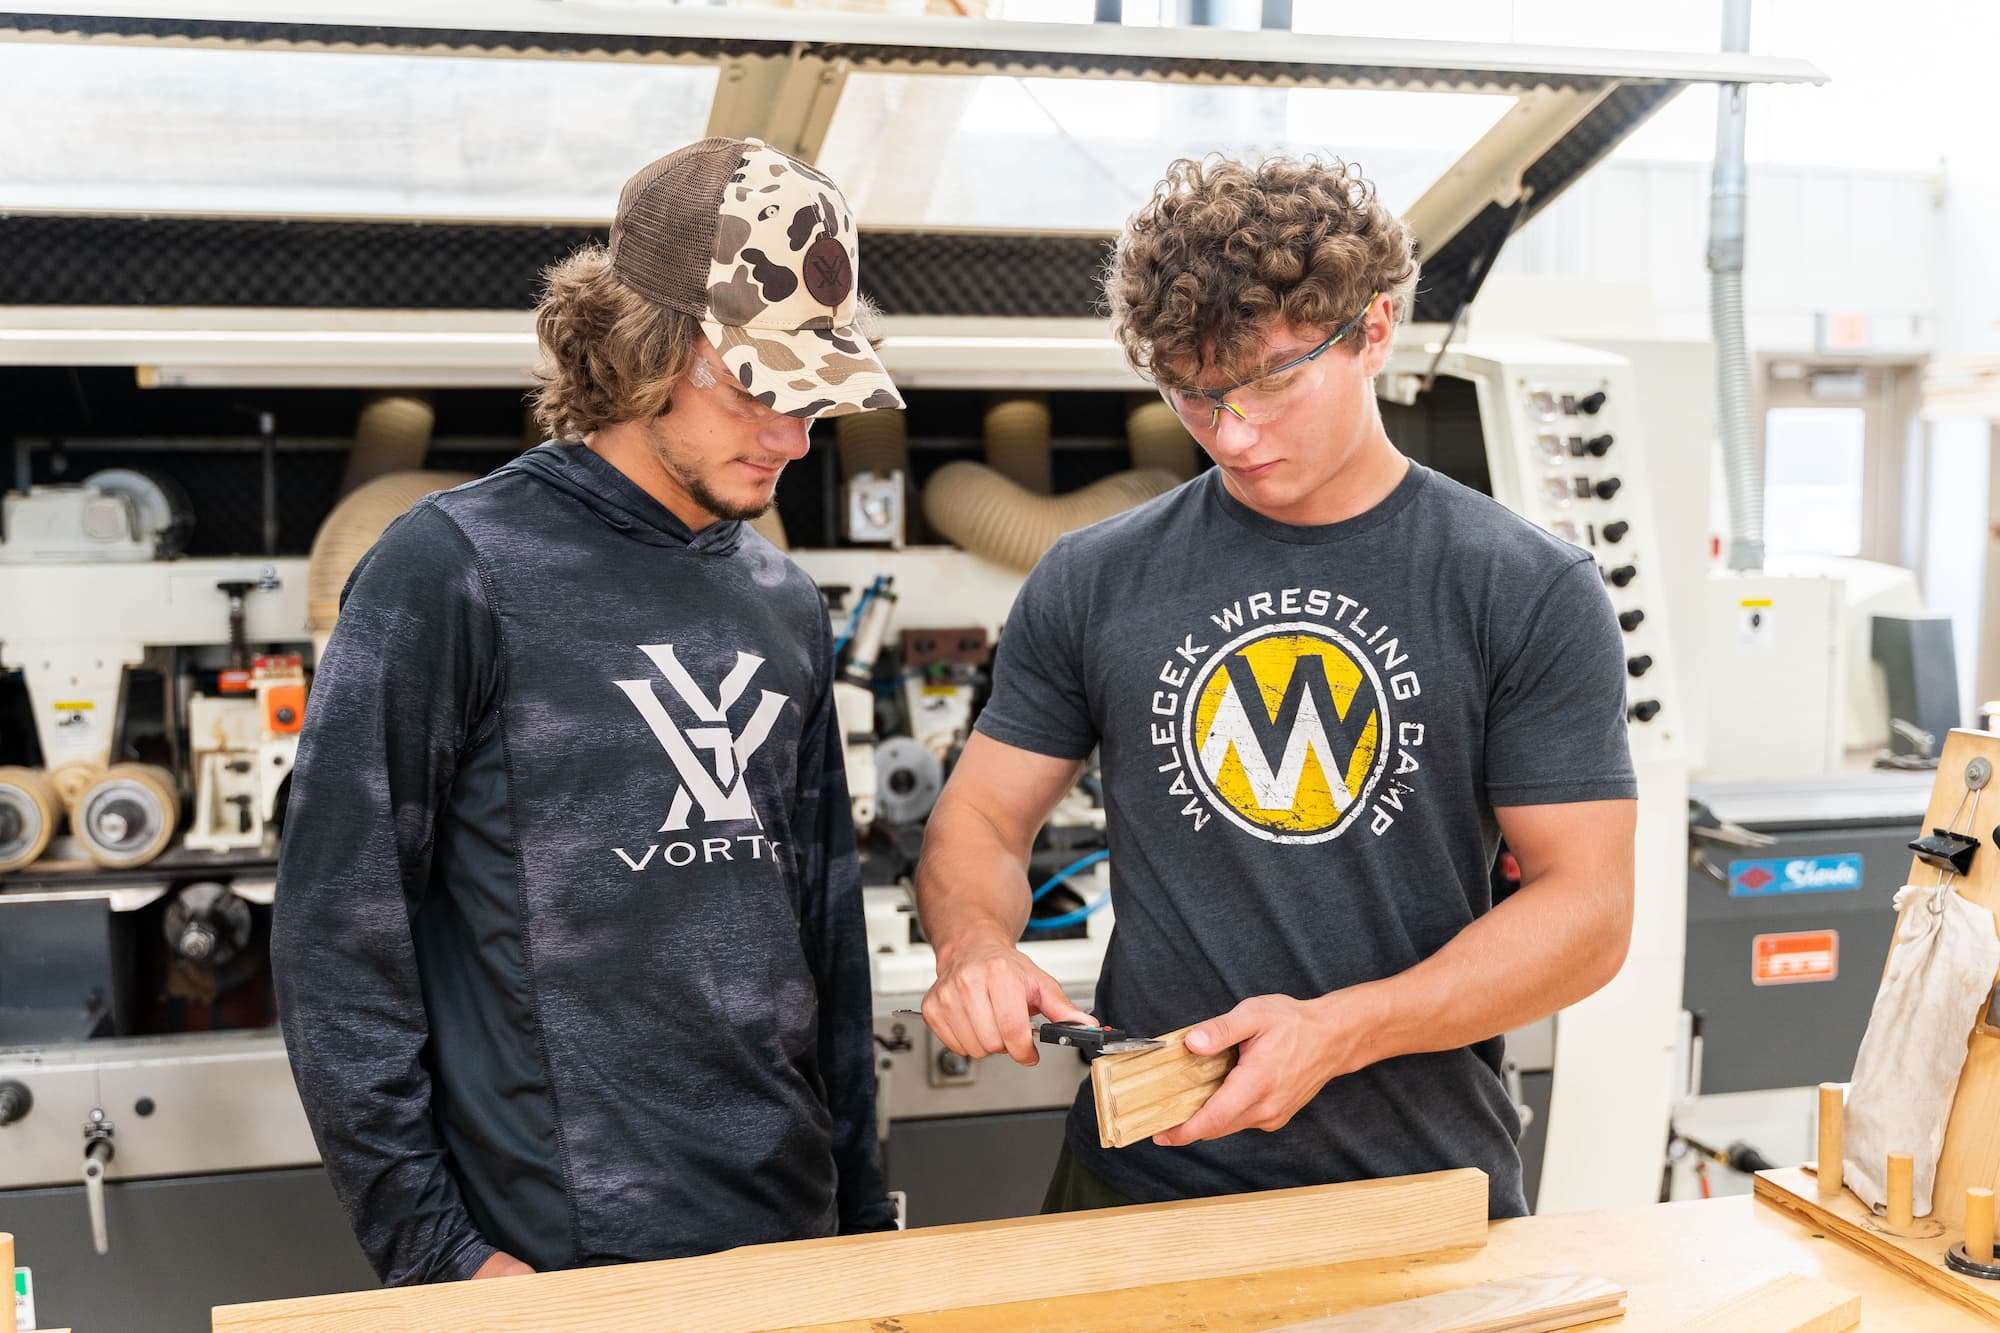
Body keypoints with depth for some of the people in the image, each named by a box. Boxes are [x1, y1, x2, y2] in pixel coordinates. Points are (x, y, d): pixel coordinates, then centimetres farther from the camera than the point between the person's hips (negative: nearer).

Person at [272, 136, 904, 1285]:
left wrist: (862, 1207, 12)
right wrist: (433, 1247, -12)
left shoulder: (786, 602, 8)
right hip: (561, 1264, -5)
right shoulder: (454, 568, -10)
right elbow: (339, 935, -11)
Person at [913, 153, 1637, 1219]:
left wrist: (1339, 1030, -22)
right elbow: (980, 817, 6)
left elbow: (1586, 906, -9)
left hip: (1427, 1183, -1)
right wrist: (974, 943, -17)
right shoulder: (1092, 584, 0)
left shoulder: (1534, 596, -6)